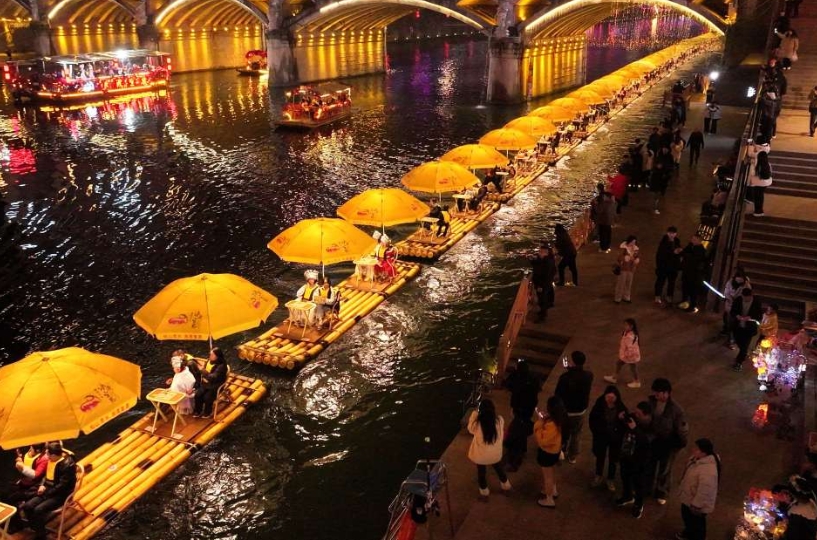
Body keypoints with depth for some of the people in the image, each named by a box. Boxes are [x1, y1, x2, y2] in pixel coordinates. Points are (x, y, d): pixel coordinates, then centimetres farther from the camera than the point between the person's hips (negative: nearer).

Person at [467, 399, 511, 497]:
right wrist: (492, 412, 7)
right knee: (499, 468, 31)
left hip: (480, 455, -2)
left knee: (481, 472, 25)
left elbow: (470, 429, -6)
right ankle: (505, 484, 53)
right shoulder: (499, 420, -24)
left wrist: (474, 413, -3)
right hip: (495, 454, 2)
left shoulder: (476, 424, -31)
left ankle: (484, 490, 45)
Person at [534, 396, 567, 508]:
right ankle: (553, 491, 52)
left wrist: (539, 425, -28)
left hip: (547, 452, -9)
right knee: (550, 472, 31)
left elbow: (543, 441, -30)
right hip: (553, 450, 9)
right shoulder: (557, 419, -11)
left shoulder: (552, 425, -38)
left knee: (547, 475, 13)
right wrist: (543, 420, -9)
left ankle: (549, 500, 31)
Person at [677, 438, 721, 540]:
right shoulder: (698, 458, -9)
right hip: (688, 497, 10)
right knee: (687, 517, 31)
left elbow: (704, 491, -34)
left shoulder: (708, 470, -39)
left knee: (696, 523, 16)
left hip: (696, 504, -10)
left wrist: (696, 505, -23)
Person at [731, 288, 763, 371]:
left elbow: (760, 316, -11)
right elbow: (732, 311, -2)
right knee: (739, 342, 21)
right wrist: (736, 316, -24)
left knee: (744, 345, 6)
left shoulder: (757, 303, -18)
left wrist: (750, 317, -29)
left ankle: (739, 362, 24)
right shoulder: (738, 300, -13)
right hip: (738, 327, 3)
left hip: (749, 328, -3)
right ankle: (744, 354, 53)